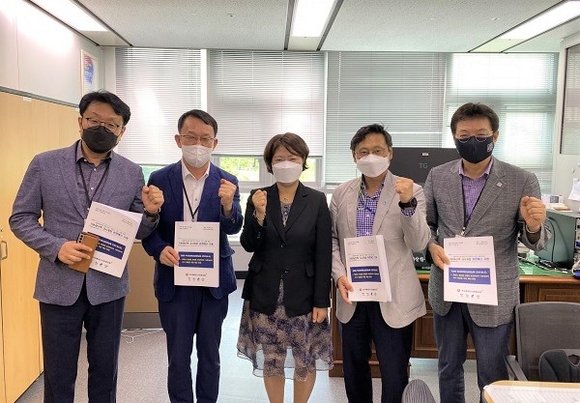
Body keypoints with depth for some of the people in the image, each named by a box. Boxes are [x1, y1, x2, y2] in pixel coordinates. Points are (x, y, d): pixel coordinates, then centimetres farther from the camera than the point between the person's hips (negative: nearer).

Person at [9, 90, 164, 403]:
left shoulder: (132, 173, -1)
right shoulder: (44, 164, -3)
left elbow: (138, 232, 4)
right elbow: (21, 218, 1)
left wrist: (150, 213, -18)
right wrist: (56, 247, -16)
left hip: (108, 286, 1)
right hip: (59, 286, -1)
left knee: (105, 370, 17)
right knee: (58, 375, 14)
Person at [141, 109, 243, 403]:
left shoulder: (227, 182, -3)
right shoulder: (160, 179, -4)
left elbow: (233, 228, -13)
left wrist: (227, 204, -34)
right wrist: (160, 249, -20)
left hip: (214, 280, 1)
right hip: (174, 280, 0)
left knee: (210, 354, 16)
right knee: (178, 356, 13)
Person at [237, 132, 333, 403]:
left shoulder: (317, 201, -4)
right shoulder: (258, 198, -1)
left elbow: (323, 255, -5)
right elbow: (248, 246, -4)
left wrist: (322, 301, -7)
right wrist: (259, 214, -20)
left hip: (302, 296, -1)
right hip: (265, 296, 1)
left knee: (306, 361, 11)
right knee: (270, 361, 13)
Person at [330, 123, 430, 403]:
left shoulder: (411, 191, -6)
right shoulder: (341, 193, 4)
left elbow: (419, 244, -14)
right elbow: (333, 240, 8)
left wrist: (408, 203, -29)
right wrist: (339, 275, -7)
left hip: (393, 299, -3)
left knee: (394, 378, 8)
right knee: (353, 370, 19)